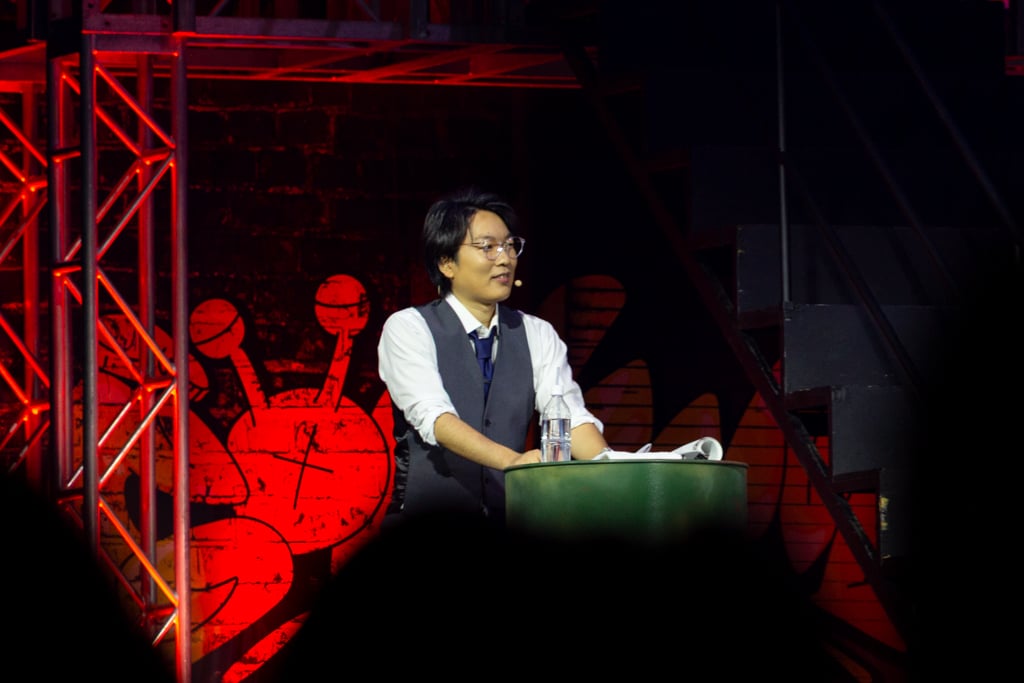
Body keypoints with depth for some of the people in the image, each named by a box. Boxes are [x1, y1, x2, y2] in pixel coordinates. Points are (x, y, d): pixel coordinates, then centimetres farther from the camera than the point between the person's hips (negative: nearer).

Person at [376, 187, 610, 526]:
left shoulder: (536, 335, 13)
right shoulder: (408, 329, -1)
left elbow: (570, 415, 0)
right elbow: (432, 415, -16)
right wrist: (512, 460, -32)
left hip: (508, 529, 4)